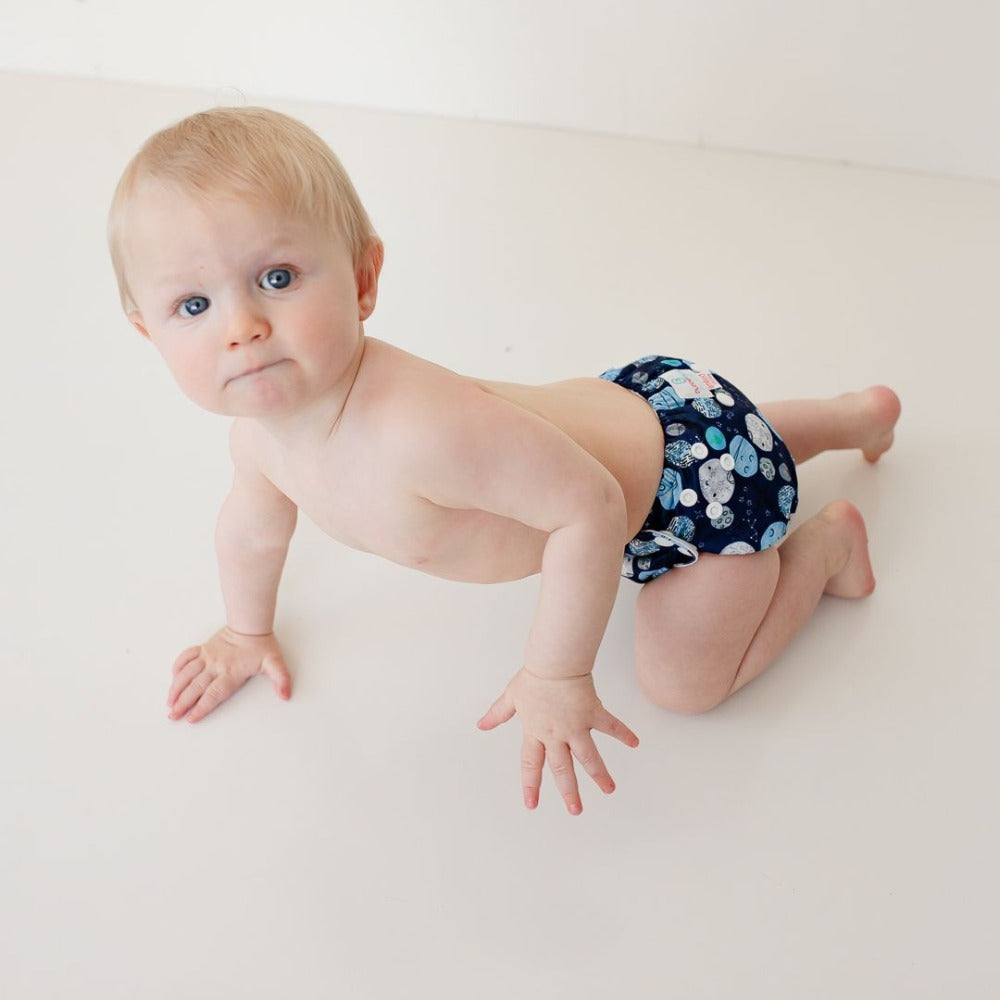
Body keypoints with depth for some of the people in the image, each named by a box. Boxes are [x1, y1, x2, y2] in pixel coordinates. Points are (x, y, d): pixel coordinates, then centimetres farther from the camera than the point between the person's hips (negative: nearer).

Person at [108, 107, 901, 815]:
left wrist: (557, 678, -28)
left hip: (705, 454, -8)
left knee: (684, 683, 4)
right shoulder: (259, 433, -15)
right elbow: (253, 528, 8)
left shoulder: (418, 429, -45)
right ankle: (854, 414, 56)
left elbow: (588, 509, -38)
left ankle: (825, 544, 21)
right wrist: (248, 631, 24)